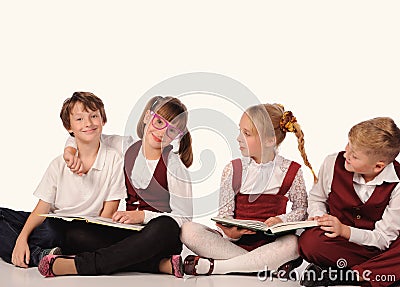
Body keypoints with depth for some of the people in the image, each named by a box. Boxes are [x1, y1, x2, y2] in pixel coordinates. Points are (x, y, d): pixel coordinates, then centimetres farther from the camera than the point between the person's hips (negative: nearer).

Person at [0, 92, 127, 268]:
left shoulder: (114, 161, -4)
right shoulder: (59, 165, 5)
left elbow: (108, 212, -4)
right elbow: (42, 208, 0)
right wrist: (21, 238, -18)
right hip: (52, 223, 4)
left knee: (53, 228, -37)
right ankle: (38, 255, -24)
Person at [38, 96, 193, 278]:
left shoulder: (175, 167, -8)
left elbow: (184, 218, -10)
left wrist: (143, 215, -23)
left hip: (161, 239, -4)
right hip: (128, 233, 4)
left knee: (166, 226, -42)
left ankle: (76, 265, -43)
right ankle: (164, 264, -28)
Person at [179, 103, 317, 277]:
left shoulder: (290, 171, 1)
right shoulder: (233, 170, 4)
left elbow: (302, 209, 10)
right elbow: (224, 214, 2)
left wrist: (281, 220, -10)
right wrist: (230, 232, -20)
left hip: (270, 245, -1)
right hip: (235, 241, 1)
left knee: (293, 244, -37)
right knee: (188, 230, -24)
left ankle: (211, 266, -28)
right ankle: (267, 266, -27)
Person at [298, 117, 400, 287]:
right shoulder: (333, 163, -10)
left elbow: (384, 237, -14)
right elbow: (316, 198, 10)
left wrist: (344, 230, -28)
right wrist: (319, 217, -13)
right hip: (338, 240, 1)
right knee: (308, 242, -32)